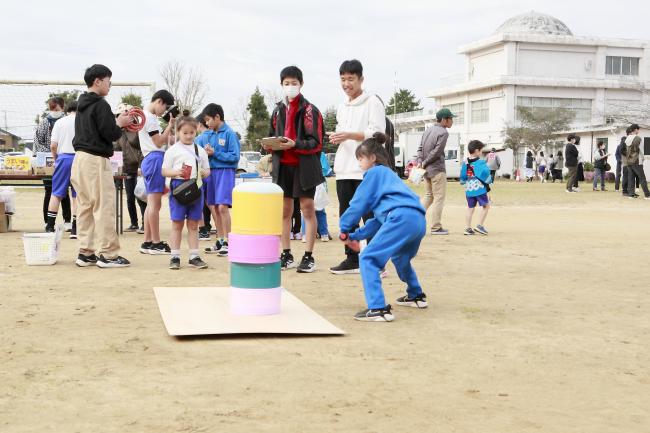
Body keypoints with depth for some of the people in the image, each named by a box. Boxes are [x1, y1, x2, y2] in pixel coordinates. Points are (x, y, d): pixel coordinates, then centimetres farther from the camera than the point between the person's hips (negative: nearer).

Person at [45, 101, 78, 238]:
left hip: (63, 157, 1)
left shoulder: (60, 122, 6)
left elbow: (53, 145, 1)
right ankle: (75, 229, 2)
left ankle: (50, 226, 4)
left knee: (56, 194, 7)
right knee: (77, 195, 3)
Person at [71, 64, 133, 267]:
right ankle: (108, 255, -4)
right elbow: (110, 134, -17)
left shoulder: (82, 105, 16)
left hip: (80, 159, 9)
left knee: (85, 207, 11)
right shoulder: (101, 105, -12)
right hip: (96, 160, -9)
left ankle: (85, 253, 13)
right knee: (104, 207, -6)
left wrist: (116, 121, 12)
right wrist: (120, 124, 2)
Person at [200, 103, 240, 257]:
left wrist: (215, 153, -13)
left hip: (225, 171, -7)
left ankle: (227, 242, -5)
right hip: (212, 171, 7)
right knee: (214, 207, 8)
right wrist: (207, 153, -2)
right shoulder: (211, 135, 12)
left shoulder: (229, 133, -8)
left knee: (222, 207, -13)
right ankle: (220, 240, 19)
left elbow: (235, 157, -12)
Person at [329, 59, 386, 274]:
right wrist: (336, 138, 3)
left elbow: (377, 134, -11)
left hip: (366, 170, -7)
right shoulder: (342, 107, 18)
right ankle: (352, 259, 16)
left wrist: (349, 135, -20)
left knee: (369, 216, -6)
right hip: (344, 170, 7)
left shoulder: (373, 103, -2)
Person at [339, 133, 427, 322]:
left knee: (368, 259, -8)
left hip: (401, 218, -9)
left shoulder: (375, 172, 10)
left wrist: (345, 229, 21)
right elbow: (380, 217, 33)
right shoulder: (388, 174, 36)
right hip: (419, 220, 9)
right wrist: (357, 235, 31)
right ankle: (416, 296, 45)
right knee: (400, 257, 34)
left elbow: (359, 203, 8)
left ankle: (379, 308, -18)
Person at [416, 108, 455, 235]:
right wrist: (424, 163, -8)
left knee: (429, 195, 19)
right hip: (437, 169, -8)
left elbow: (420, 149, 8)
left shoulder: (428, 131, 13)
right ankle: (436, 227, 2)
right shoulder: (443, 132, -13)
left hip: (426, 170, 8)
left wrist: (419, 162, -2)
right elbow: (436, 152, -17)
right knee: (439, 197, 0)